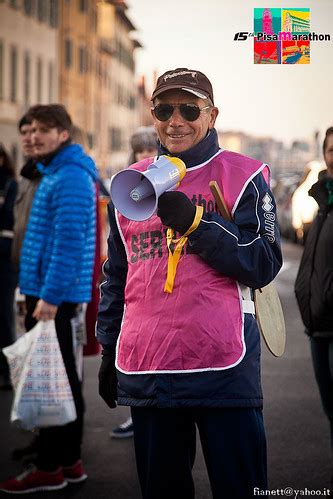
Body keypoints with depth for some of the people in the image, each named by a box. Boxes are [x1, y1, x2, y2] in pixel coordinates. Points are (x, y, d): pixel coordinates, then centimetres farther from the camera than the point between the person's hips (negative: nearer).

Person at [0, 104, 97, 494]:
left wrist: (50, 296, -24)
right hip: (50, 291, 10)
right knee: (63, 376, 13)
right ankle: (69, 461, 21)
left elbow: (68, 242, -23)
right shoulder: (55, 173, 17)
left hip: (51, 294, -10)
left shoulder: (69, 179, -15)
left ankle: (49, 468, 2)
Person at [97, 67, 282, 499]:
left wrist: (195, 221, -17)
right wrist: (108, 350, 18)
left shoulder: (243, 176, 1)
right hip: (145, 370, 4)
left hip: (224, 368, -4)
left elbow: (264, 265, -8)